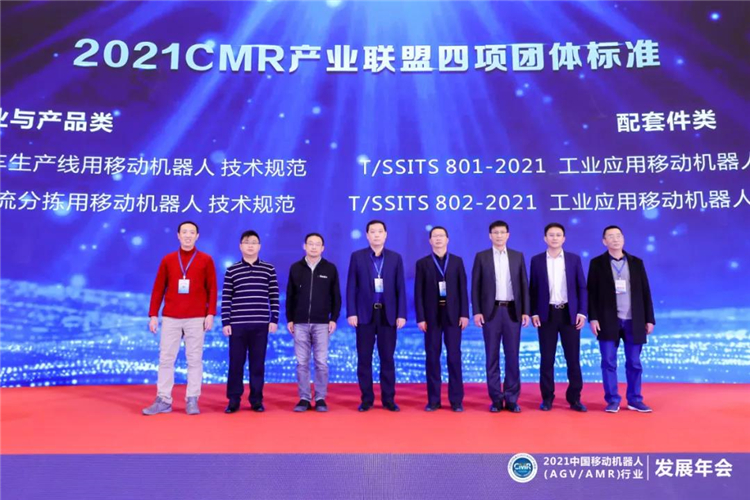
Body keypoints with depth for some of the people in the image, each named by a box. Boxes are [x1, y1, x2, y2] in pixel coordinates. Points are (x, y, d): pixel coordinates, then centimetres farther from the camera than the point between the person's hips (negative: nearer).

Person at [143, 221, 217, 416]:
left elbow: (212, 289, 2)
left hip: (196, 318, -2)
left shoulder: (206, 260, 4)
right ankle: (163, 400, 10)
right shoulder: (167, 259, 9)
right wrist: (153, 315, 2)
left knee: (194, 359, 2)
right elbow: (158, 288, 8)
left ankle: (192, 400, 9)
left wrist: (211, 313, -6)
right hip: (170, 318, 2)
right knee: (166, 359, 3)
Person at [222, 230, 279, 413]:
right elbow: (226, 299, 3)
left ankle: (256, 400, 16)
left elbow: (274, 297, 5)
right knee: (236, 363, 4)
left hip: (261, 324, 0)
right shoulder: (231, 270, 4)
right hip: (237, 324, 0)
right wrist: (225, 322, -3)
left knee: (257, 364, 6)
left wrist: (274, 319, 0)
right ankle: (233, 400, 15)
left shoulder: (269, 269, 5)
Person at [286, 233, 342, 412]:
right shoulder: (295, 268, 5)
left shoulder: (330, 268, 3)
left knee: (321, 362, 0)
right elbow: (290, 296, 8)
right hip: (300, 323, 1)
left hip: (322, 323, -1)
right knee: (302, 363, 4)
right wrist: (289, 320, 3)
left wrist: (333, 319, -3)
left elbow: (336, 296, 4)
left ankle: (320, 399, 11)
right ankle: (304, 399, 14)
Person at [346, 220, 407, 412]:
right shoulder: (357, 256, 3)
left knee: (387, 358, 5)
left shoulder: (395, 258, 6)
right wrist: (351, 313, -7)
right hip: (365, 313, 0)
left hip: (388, 314, 1)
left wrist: (401, 314, -3)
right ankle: (367, 398, 14)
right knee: (364, 358, 4)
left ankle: (388, 399, 14)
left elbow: (400, 288, 4)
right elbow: (351, 287, 1)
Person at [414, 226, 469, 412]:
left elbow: (463, 289, 4)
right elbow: (418, 292, 0)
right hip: (432, 316, 0)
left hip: (453, 315, 0)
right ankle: (433, 400, 10)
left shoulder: (457, 261, 7)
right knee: (432, 358, 3)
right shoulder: (422, 263, 5)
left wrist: (464, 314, -4)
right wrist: (420, 317, -7)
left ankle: (456, 400, 9)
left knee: (454, 357, 1)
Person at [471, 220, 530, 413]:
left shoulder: (518, 256, 8)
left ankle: (512, 399, 13)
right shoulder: (481, 256, 3)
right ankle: (496, 399, 12)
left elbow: (524, 285, 7)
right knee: (492, 357, 3)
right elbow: (475, 286, 1)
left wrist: (525, 311, 0)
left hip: (513, 311, 1)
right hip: (491, 311, -1)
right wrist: (476, 311, -7)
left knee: (512, 356, 4)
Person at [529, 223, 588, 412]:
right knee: (547, 359, 4)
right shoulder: (537, 260, 5)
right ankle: (547, 398, 13)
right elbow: (533, 289, 4)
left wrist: (582, 312, -5)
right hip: (547, 314, 0)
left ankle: (574, 398, 15)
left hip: (569, 314, 1)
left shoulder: (574, 259, 6)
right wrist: (533, 313, -5)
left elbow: (582, 288, 4)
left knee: (573, 358, 4)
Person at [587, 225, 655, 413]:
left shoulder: (637, 262, 9)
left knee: (634, 363, 8)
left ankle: (635, 400, 19)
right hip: (608, 321, -2)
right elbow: (591, 292, -1)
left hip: (633, 321, 2)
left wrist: (649, 319, 4)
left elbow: (645, 292, 8)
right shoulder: (597, 263, 2)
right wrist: (593, 318, -9)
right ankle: (612, 400, 10)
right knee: (609, 362, 1)